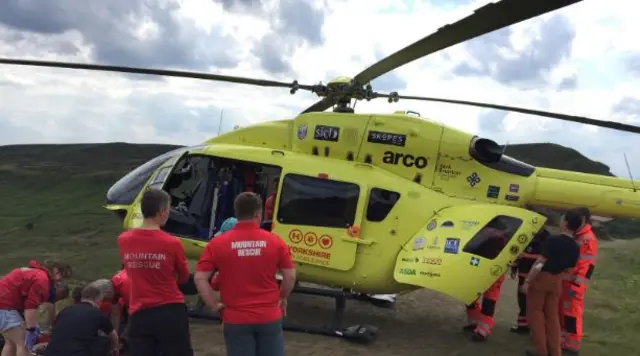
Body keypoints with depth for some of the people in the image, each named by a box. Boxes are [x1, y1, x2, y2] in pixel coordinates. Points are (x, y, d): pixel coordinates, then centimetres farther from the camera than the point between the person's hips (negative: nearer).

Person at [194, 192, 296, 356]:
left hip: (236, 320, 0)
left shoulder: (218, 243, -5)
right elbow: (290, 276, -3)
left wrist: (215, 305, 1)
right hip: (269, 317, 1)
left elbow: (200, 278, -9)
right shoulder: (275, 241, -4)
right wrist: (282, 298, 14)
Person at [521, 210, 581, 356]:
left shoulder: (553, 240, -22)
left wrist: (527, 281, -18)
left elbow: (539, 263, -22)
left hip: (541, 278, -5)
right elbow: (569, 269, 9)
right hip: (556, 281, 6)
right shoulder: (575, 247, -1)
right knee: (552, 315, 15)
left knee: (535, 312, 8)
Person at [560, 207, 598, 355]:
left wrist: (576, 286, -23)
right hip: (564, 281, 9)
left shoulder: (588, 239, -16)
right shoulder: (575, 236, 14)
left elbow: (588, 266, -21)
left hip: (573, 284, -9)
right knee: (562, 311, 16)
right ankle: (562, 339, 28)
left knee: (572, 313, -3)